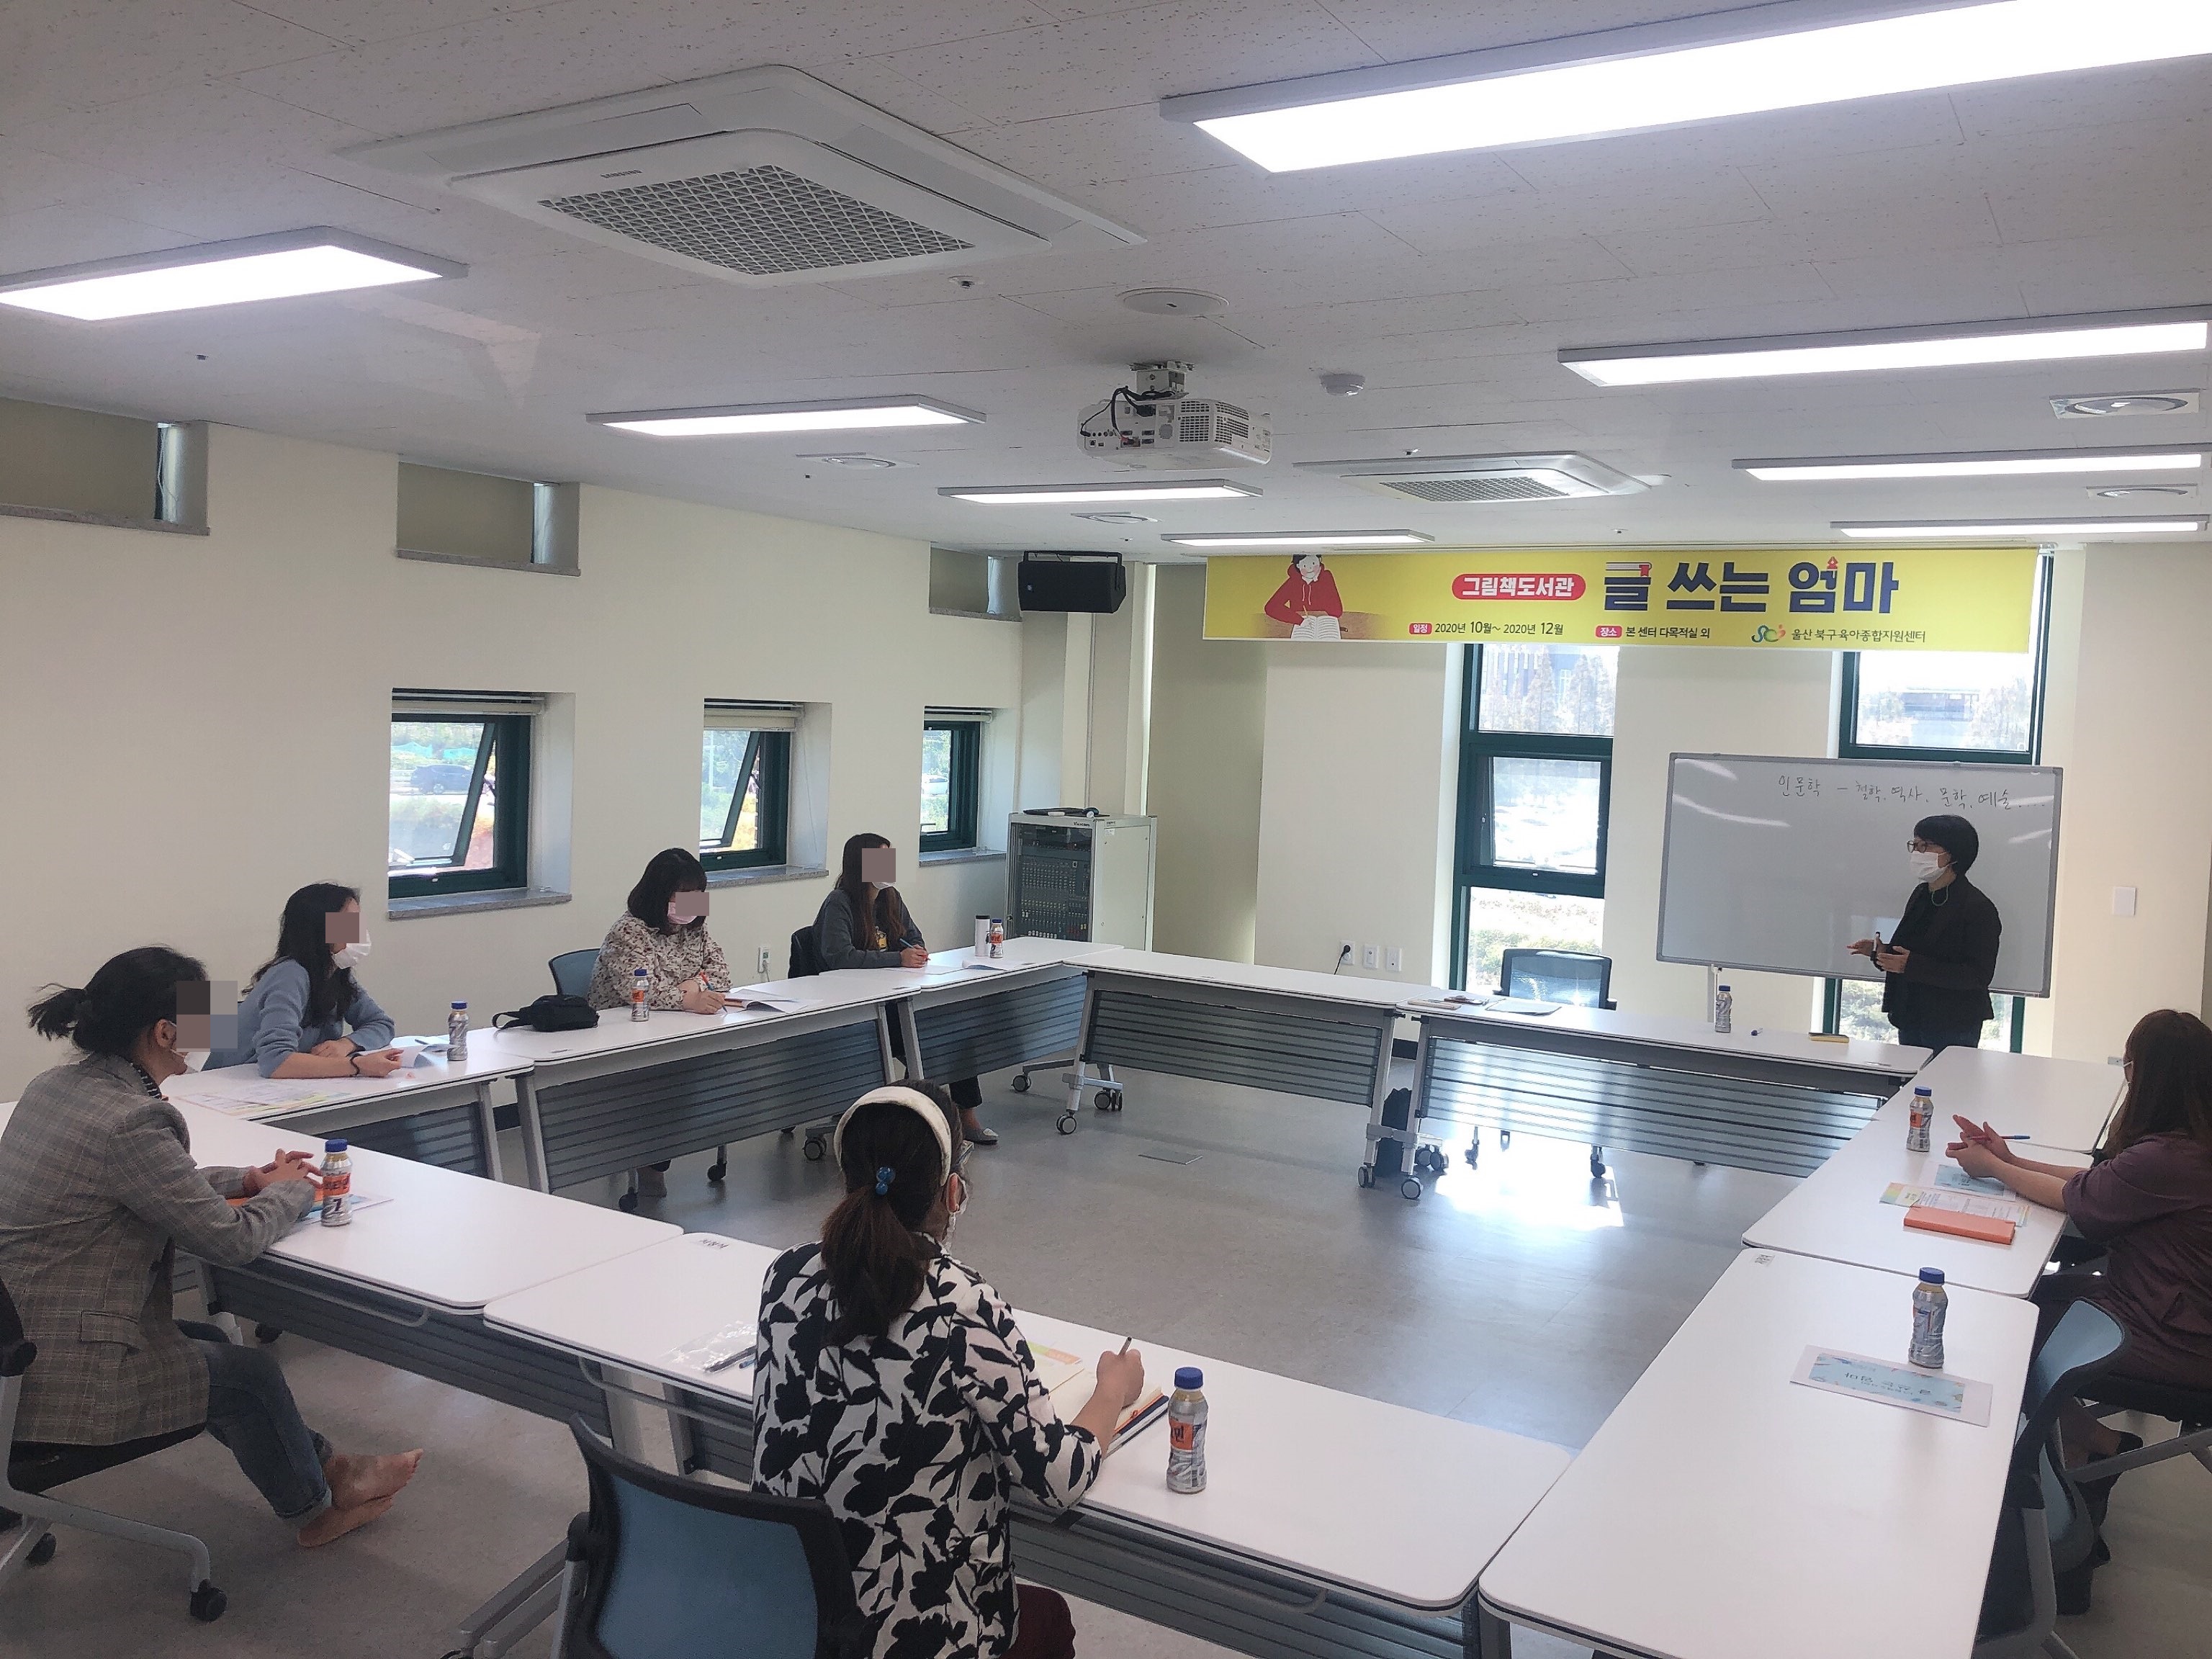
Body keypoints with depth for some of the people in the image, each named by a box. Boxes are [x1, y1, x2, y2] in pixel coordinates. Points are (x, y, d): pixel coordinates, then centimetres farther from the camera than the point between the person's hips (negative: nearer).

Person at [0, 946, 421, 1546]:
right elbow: (231, 1240, -19)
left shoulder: (54, 1086, 1)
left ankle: (325, 1467, 38)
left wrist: (246, 1179, 7)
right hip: (66, 1380, -9)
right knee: (249, 1371, 12)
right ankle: (312, 1509, 36)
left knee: (209, 1341, 23)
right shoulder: (131, 1121, -27)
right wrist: (289, 1189, 0)